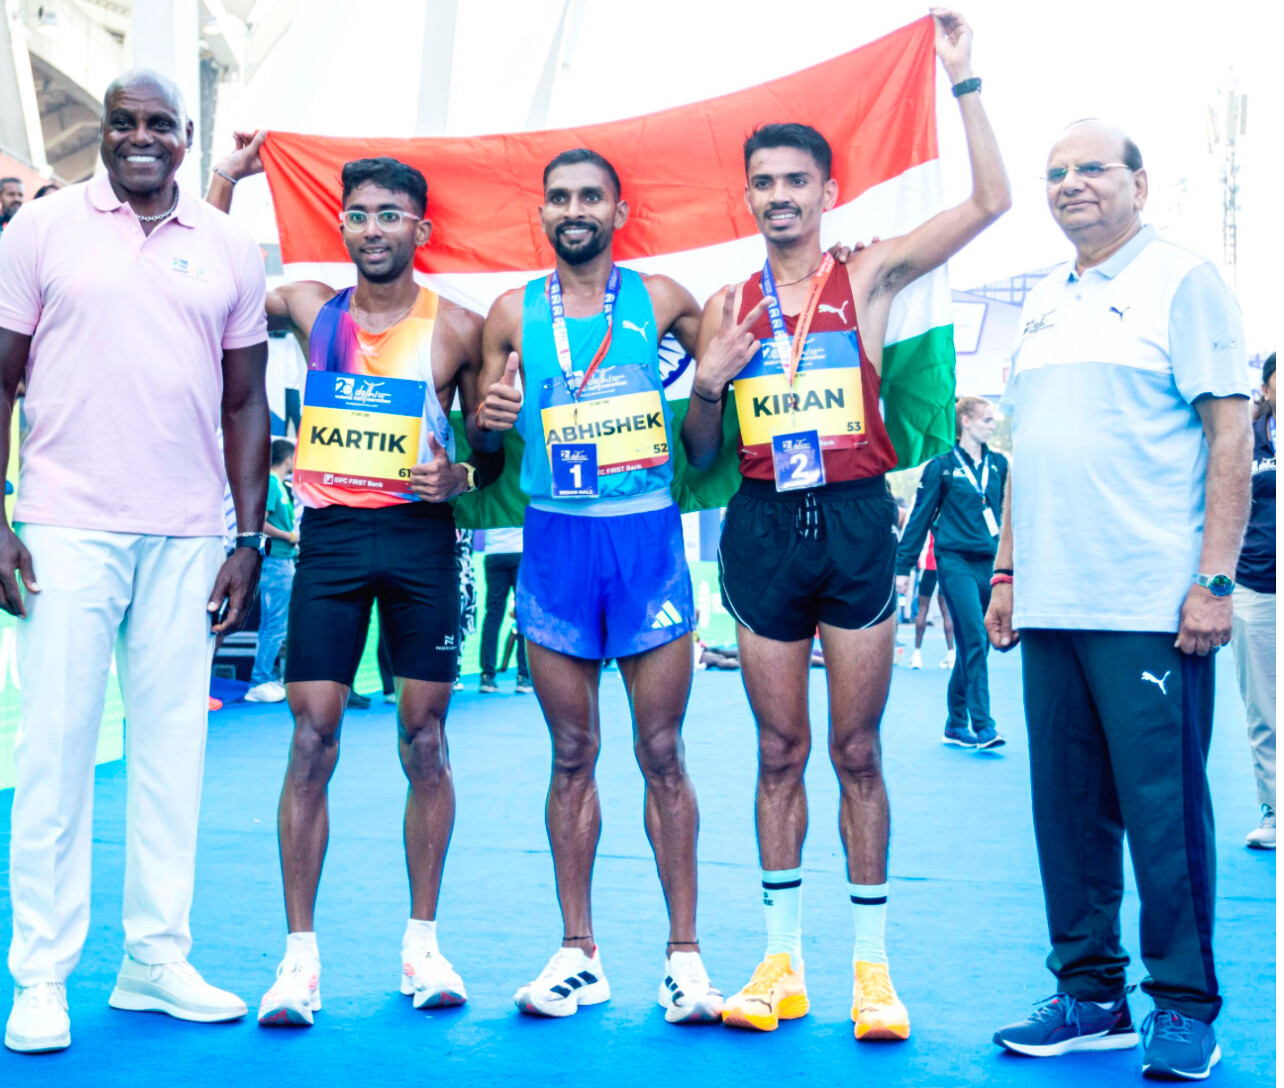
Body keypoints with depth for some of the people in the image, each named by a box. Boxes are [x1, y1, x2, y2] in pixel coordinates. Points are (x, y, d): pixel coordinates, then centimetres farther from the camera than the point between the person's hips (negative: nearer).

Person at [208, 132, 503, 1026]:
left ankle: (423, 942, 15)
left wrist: (462, 476, -11)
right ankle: (300, 953, 4)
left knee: (425, 739, 3)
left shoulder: (458, 329, 3)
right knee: (313, 738, -3)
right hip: (330, 535, 1)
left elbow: (493, 448, 10)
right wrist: (226, 182, 8)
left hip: (420, 537, -1)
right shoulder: (310, 307, 8)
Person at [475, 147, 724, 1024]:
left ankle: (685, 954, 9)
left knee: (663, 753, 1)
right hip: (556, 539, 1)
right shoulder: (513, 315, 7)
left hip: (649, 534, -1)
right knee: (573, 755, 6)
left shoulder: (661, 300, 5)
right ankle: (579, 953, 15)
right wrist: (490, 416, -8)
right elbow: (484, 440, 14)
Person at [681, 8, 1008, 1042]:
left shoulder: (868, 276, 4)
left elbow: (990, 201, -4)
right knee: (781, 751, 7)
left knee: (858, 751, 3)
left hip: (856, 519, -2)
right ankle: (783, 961, 16)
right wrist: (708, 384, -7)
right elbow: (700, 451, 13)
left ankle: (873, 963, 13)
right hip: (764, 526, 2)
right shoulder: (728, 305, 11)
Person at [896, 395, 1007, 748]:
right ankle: (982, 726, -13)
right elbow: (920, 516, 0)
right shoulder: (942, 464, -1)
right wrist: (903, 566, -2)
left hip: (990, 563, 5)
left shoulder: (999, 464, 11)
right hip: (956, 562, -5)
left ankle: (956, 726, 17)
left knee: (974, 645, 8)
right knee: (975, 640, -14)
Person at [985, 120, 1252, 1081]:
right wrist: (1006, 572, 15)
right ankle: (1090, 993, 20)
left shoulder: (1183, 282, -1)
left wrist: (1214, 579, -14)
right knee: (1068, 804, 9)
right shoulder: (1043, 304, 18)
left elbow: (1230, 434, -7)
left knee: (1163, 804, -2)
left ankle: (1186, 1006, 12)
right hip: (1052, 603, 6)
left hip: (1150, 605, -6)